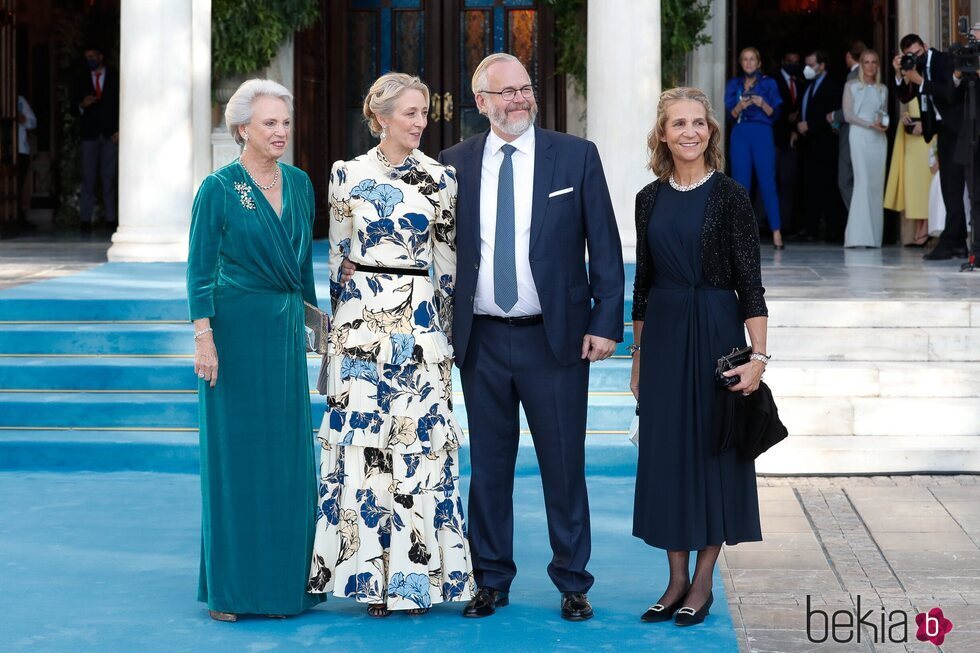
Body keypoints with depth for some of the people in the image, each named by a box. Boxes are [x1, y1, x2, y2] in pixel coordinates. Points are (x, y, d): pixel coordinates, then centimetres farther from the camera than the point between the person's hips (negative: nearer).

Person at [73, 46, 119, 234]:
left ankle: (111, 218, 0)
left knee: (109, 177, -2)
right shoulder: (82, 81, 14)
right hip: (90, 135, 1)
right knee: (88, 177, -5)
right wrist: (82, 105, -11)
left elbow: (121, 106, 7)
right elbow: (76, 107, 12)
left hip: (110, 135, -1)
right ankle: (85, 220, -7)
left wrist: (118, 130, -4)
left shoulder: (114, 79, 9)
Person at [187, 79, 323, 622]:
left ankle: (287, 577, 16)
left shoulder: (299, 183, 9)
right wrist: (204, 339, -15)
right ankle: (231, 585, 8)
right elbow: (199, 270, -8)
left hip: (287, 330, 5)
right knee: (235, 456, 0)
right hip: (237, 327, -5)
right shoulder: (218, 189, -7)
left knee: (289, 457, 7)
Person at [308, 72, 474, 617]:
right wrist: (341, 316, 12)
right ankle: (372, 573, 9)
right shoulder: (348, 175, 3)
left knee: (419, 438, 0)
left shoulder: (441, 179, 3)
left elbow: (448, 262, 8)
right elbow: (337, 255, 11)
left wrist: (447, 328, 8)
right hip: (361, 320, 0)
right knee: (361, 439, 1)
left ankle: (417, 573, 9)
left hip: (420, 321, 0)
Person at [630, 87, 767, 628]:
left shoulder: (729, 196, -6)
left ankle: (703, 582, 12)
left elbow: (750, 282, -9)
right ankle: (677, 578, 16)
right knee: (665, 451, 6)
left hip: (716, 330, -4)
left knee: (713, 449, 2)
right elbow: (643, 281, 12)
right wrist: (638, 352, 12)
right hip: (662, 335, 4)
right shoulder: (650, 198, 6)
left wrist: (758, 356, -14)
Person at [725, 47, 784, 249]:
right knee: (740, 184, -2)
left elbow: (774, 114, 3)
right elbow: (731, 114, 8)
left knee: (767, 183, -8)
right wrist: (740, 106, -12)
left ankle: (776, 232, -9)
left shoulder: (768, 83, 8)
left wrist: (763, 104, -15)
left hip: (762, 134, -2)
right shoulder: (734, 84, 14)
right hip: (740, 135, 2)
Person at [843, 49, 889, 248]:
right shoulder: (851, 86, 6)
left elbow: (885, 114, 19)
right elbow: (848, 115, -1)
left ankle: (873, 236, 0)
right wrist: (870, 124, -12)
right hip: (859, 136, -4)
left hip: (879, 139, 4)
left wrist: (884, 124, -4)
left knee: (877, 185, -1)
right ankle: (859, 236, -15)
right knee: (863, 182, -14)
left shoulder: (883, 89, 17)